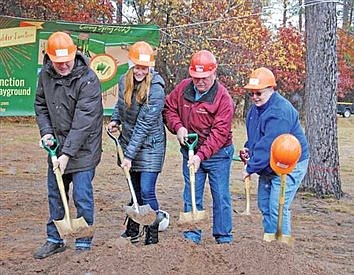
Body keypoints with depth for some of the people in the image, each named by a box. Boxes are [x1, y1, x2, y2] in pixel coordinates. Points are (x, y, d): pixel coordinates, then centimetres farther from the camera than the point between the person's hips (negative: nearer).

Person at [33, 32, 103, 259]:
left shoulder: (88, 79, -20)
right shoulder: (46, 75, 0)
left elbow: (83, 122, -23)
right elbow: (41, 106, 13)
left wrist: (67, 154, -24)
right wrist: (46, 132, -4)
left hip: (83, 149, -6)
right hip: (57, 146, 6)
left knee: (82, 198, -2)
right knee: (55, 195, 15)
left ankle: (84, 245, 12)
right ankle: (55, 240, 30)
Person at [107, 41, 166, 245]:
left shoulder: (156, 88, -22)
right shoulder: (124, 81, -1)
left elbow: (144, 125, -24)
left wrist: (129, 154, -24)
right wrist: (115, 120, 1)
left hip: (150, 146, -6)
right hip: (128, 142, 6)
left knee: (147, 192, -9)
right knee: (135, 190, 16)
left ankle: (152, 238, 3)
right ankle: (132, 233, 30)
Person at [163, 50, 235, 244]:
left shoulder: (223, 98, -19)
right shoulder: (183, 88, -4)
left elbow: (219, 133, -23)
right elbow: (169, 108, 9)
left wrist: (201, 155, -31)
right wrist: (178, 127, -11)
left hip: (217, 154, -4)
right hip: (190, 152, 4)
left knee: (221, 197, 4)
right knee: (191, 197, 9)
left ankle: (224, 238, 16)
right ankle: (191, 236, 18)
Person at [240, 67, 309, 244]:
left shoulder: (280, 111, -25)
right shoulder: (255, 109, 7)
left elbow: (269, 145, -29)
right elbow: (254, 136, 21)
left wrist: (251, 168, -24)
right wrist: (248, 149, 0)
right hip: (268, 167, 10)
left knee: (278, 209, -13)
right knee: (264, 206, 13)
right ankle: (268, 242, 24)